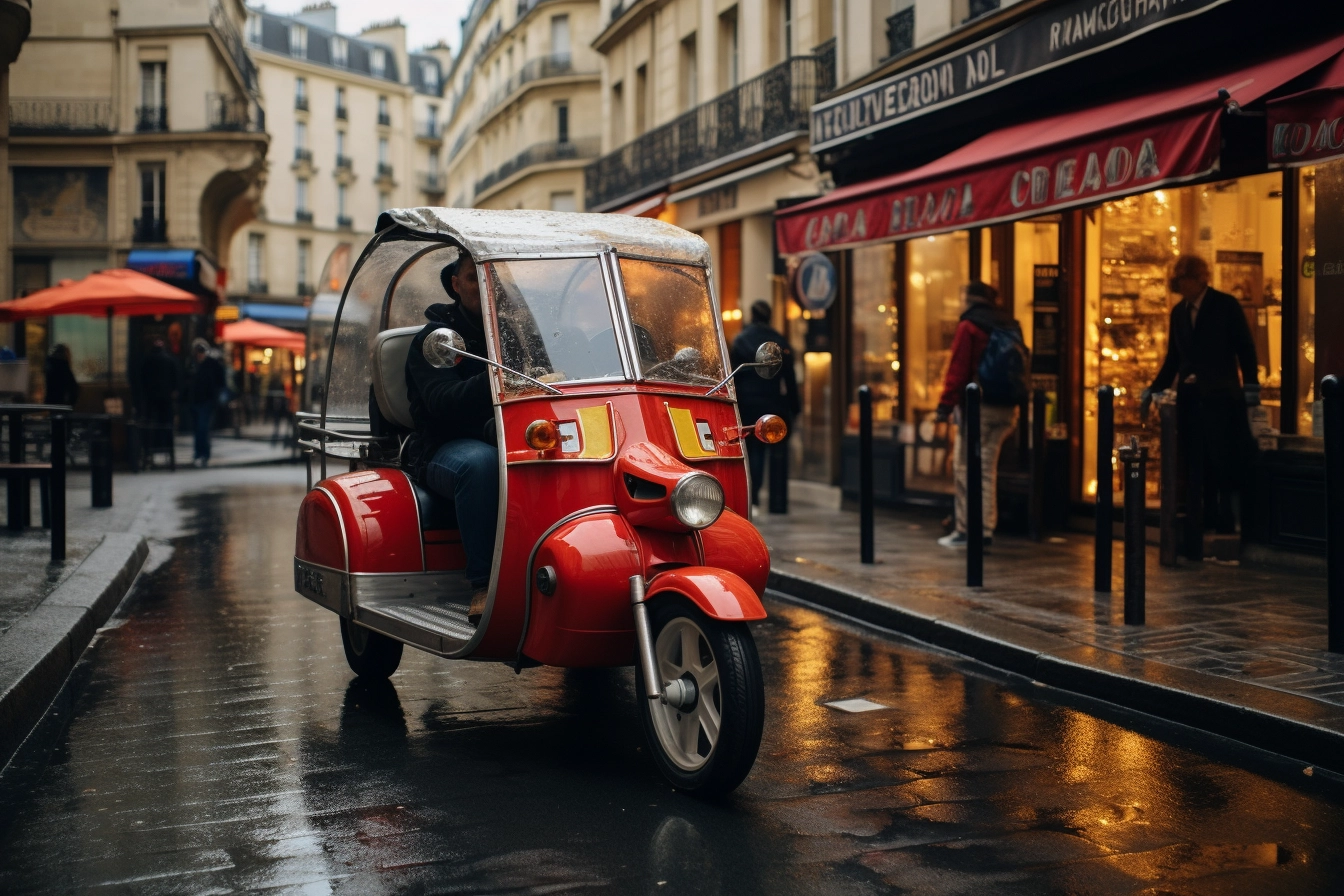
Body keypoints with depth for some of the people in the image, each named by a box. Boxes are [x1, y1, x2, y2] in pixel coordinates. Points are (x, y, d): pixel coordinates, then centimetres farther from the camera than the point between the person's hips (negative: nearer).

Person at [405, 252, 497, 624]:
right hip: (449, 450, -3)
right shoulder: (433, 338, 4)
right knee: (480, 462, -40)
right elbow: (442, 402, -15)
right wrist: (495, 379, -32)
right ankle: (482, 586, -38)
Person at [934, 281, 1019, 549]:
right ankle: (986, 529, 10)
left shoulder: (968, 326, -8)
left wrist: (945, 406, -7)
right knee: (988, 468, 11)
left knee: (965, 467, 1)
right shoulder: (1009, 325, 13)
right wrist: (1013, 410, 21)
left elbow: (957, 370, -11)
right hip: (1005, 409, 7)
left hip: (977, 406, -7)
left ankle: (965, 530, 2)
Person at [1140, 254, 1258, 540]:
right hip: (1189, 398, 5)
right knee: (1195, 468, 4)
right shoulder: (1178, 312, 14)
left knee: (1222, 461, -5)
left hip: (1219, 397, -5)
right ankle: (1198, 535, 8)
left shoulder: (1226, 305, 0)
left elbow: (1245, 349, -2)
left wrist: (1251, 387, -12)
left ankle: (1226, 526, 2)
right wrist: (1153, 390, 10)